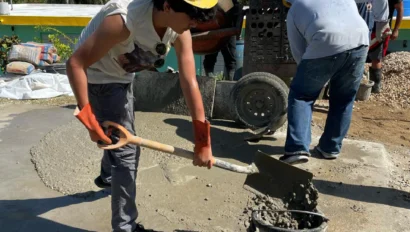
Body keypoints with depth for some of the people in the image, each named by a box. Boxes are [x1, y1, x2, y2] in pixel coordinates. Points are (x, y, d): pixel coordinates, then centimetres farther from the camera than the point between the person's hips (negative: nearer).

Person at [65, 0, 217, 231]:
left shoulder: (180, 32, -18)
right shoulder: (125, 19, -39)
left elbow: (190, 82, -19)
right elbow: (75, 63, -34)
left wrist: (203, 140, -20)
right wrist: (88, 119, -34)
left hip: (122, 77, 8)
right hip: (97, 78, -7)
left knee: (120, 133, 29)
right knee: (126, 150, -9)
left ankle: (108, 177, 60)